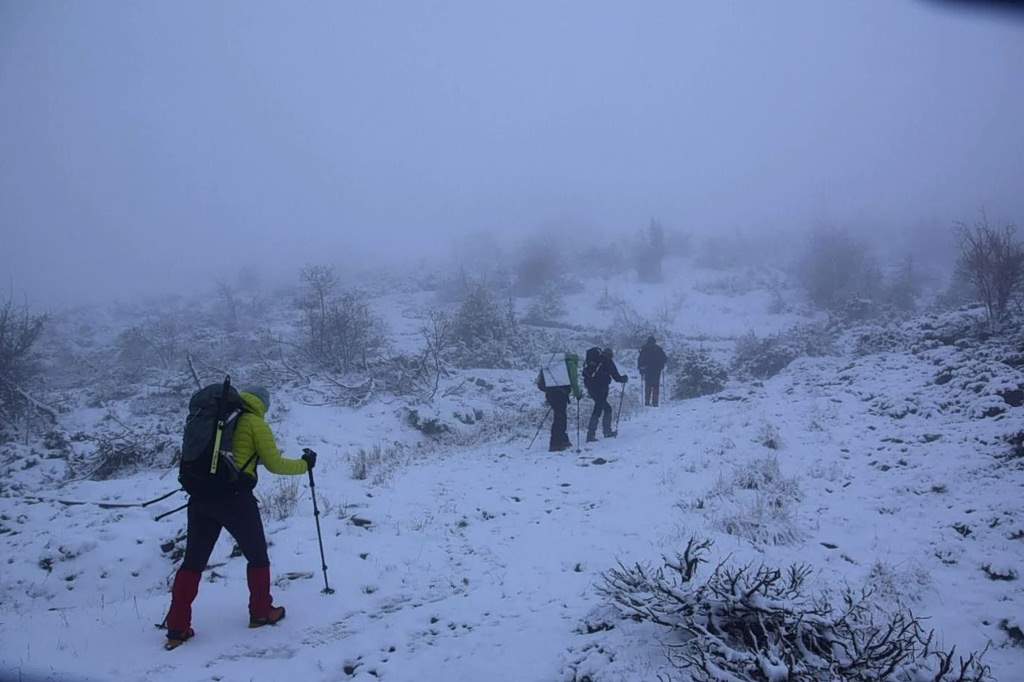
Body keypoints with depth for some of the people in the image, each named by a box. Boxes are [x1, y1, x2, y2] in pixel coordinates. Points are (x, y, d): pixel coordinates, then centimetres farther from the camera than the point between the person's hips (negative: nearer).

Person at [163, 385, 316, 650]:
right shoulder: (254, 422, 0)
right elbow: (274, 464, 1)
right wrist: (304, 464, 15)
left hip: (200, 497, 5)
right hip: (235, 499, -5)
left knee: (193, 562, 12)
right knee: (257, 557, 15)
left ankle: (177, 628, 10)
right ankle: (261, 613, 26)